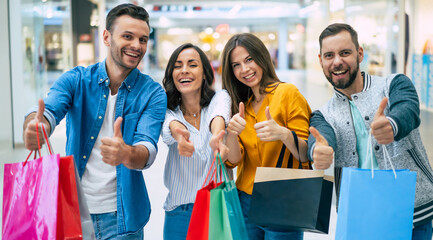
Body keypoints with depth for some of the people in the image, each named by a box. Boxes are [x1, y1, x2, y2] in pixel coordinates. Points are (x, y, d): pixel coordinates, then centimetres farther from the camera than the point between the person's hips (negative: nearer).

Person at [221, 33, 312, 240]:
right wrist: (231, 133, -19)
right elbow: (233, 160, 0)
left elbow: (306, 155, -13)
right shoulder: (241, 105, 10)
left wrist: (283, 134, -31)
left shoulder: (287, 93, -7)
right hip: (246, 202, 5)